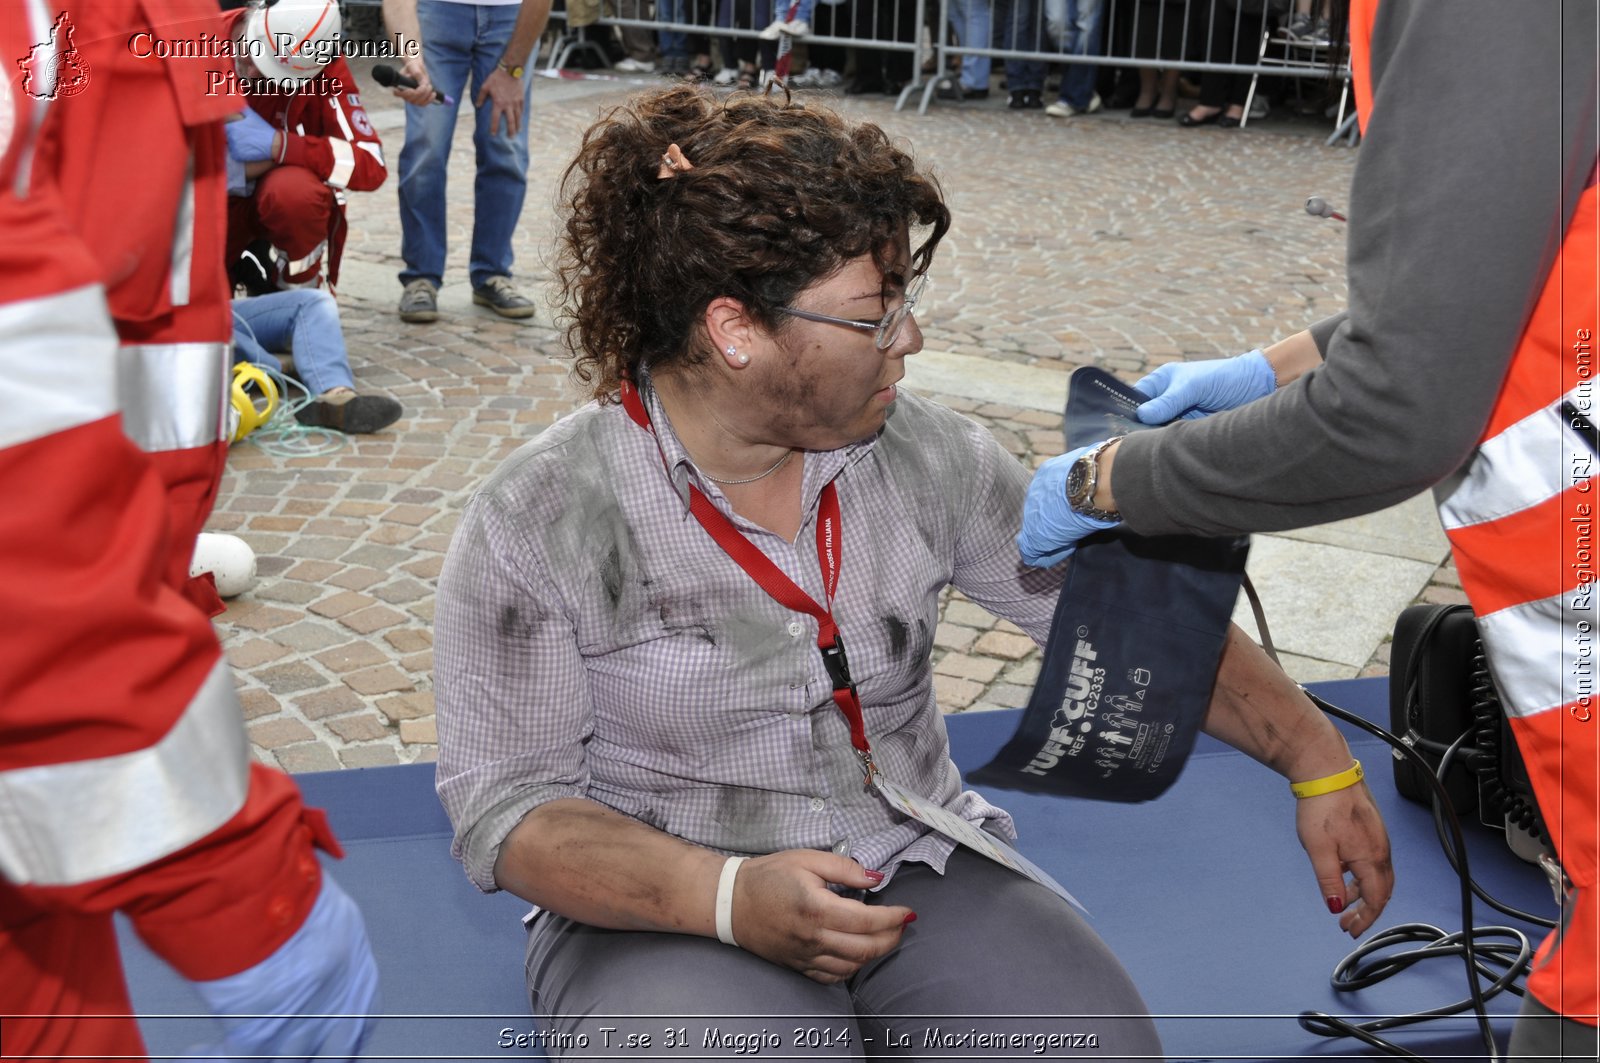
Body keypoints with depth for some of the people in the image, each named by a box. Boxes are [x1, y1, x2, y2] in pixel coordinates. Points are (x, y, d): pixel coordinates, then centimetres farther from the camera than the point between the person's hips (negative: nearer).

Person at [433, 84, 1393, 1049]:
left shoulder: (927, 458, -2)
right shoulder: (533, 526, -12)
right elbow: (505, 806, -11)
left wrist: (1315, 757, 2)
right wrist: (728, 897, -25)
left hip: (918, 868, 4)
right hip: (670, 914, -3)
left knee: (1103, 1038, -21)